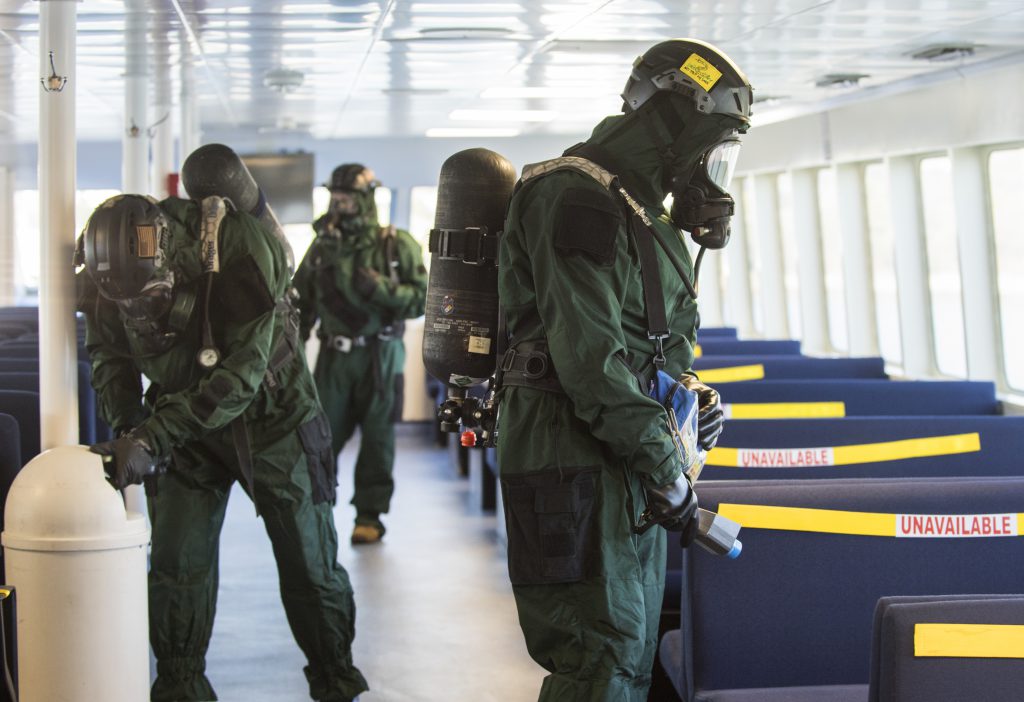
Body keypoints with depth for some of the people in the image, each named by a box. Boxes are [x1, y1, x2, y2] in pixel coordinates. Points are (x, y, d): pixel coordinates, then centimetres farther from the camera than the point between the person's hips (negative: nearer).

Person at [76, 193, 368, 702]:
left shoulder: (239, 253, -35)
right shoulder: (104, 277, -19)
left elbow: (239, 374, -35)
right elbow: (109, 355, -2)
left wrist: (151, 437, -39)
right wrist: (126, 428, -18)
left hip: (271, 416, -3)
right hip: (188, 418, 3)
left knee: (309, 561, 5)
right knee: (176, 563, -3)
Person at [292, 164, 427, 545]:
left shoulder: (397, 245, -3)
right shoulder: (323, 246, 7)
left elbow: (423, 297, -7)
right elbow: (302, 301, 13)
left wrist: (381, 288, -21)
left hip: (379, 356, -2)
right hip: (334, 356, 3)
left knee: (377, 438, 4)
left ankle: (370, 516, 13)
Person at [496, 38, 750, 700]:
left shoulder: (647, 212, 18)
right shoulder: (577, 197, -15)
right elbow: (589, 355, -23)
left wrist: (695, 392, 6)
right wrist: (663, 465, -20)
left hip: (630, 465, 10)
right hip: (576, 457, -10)